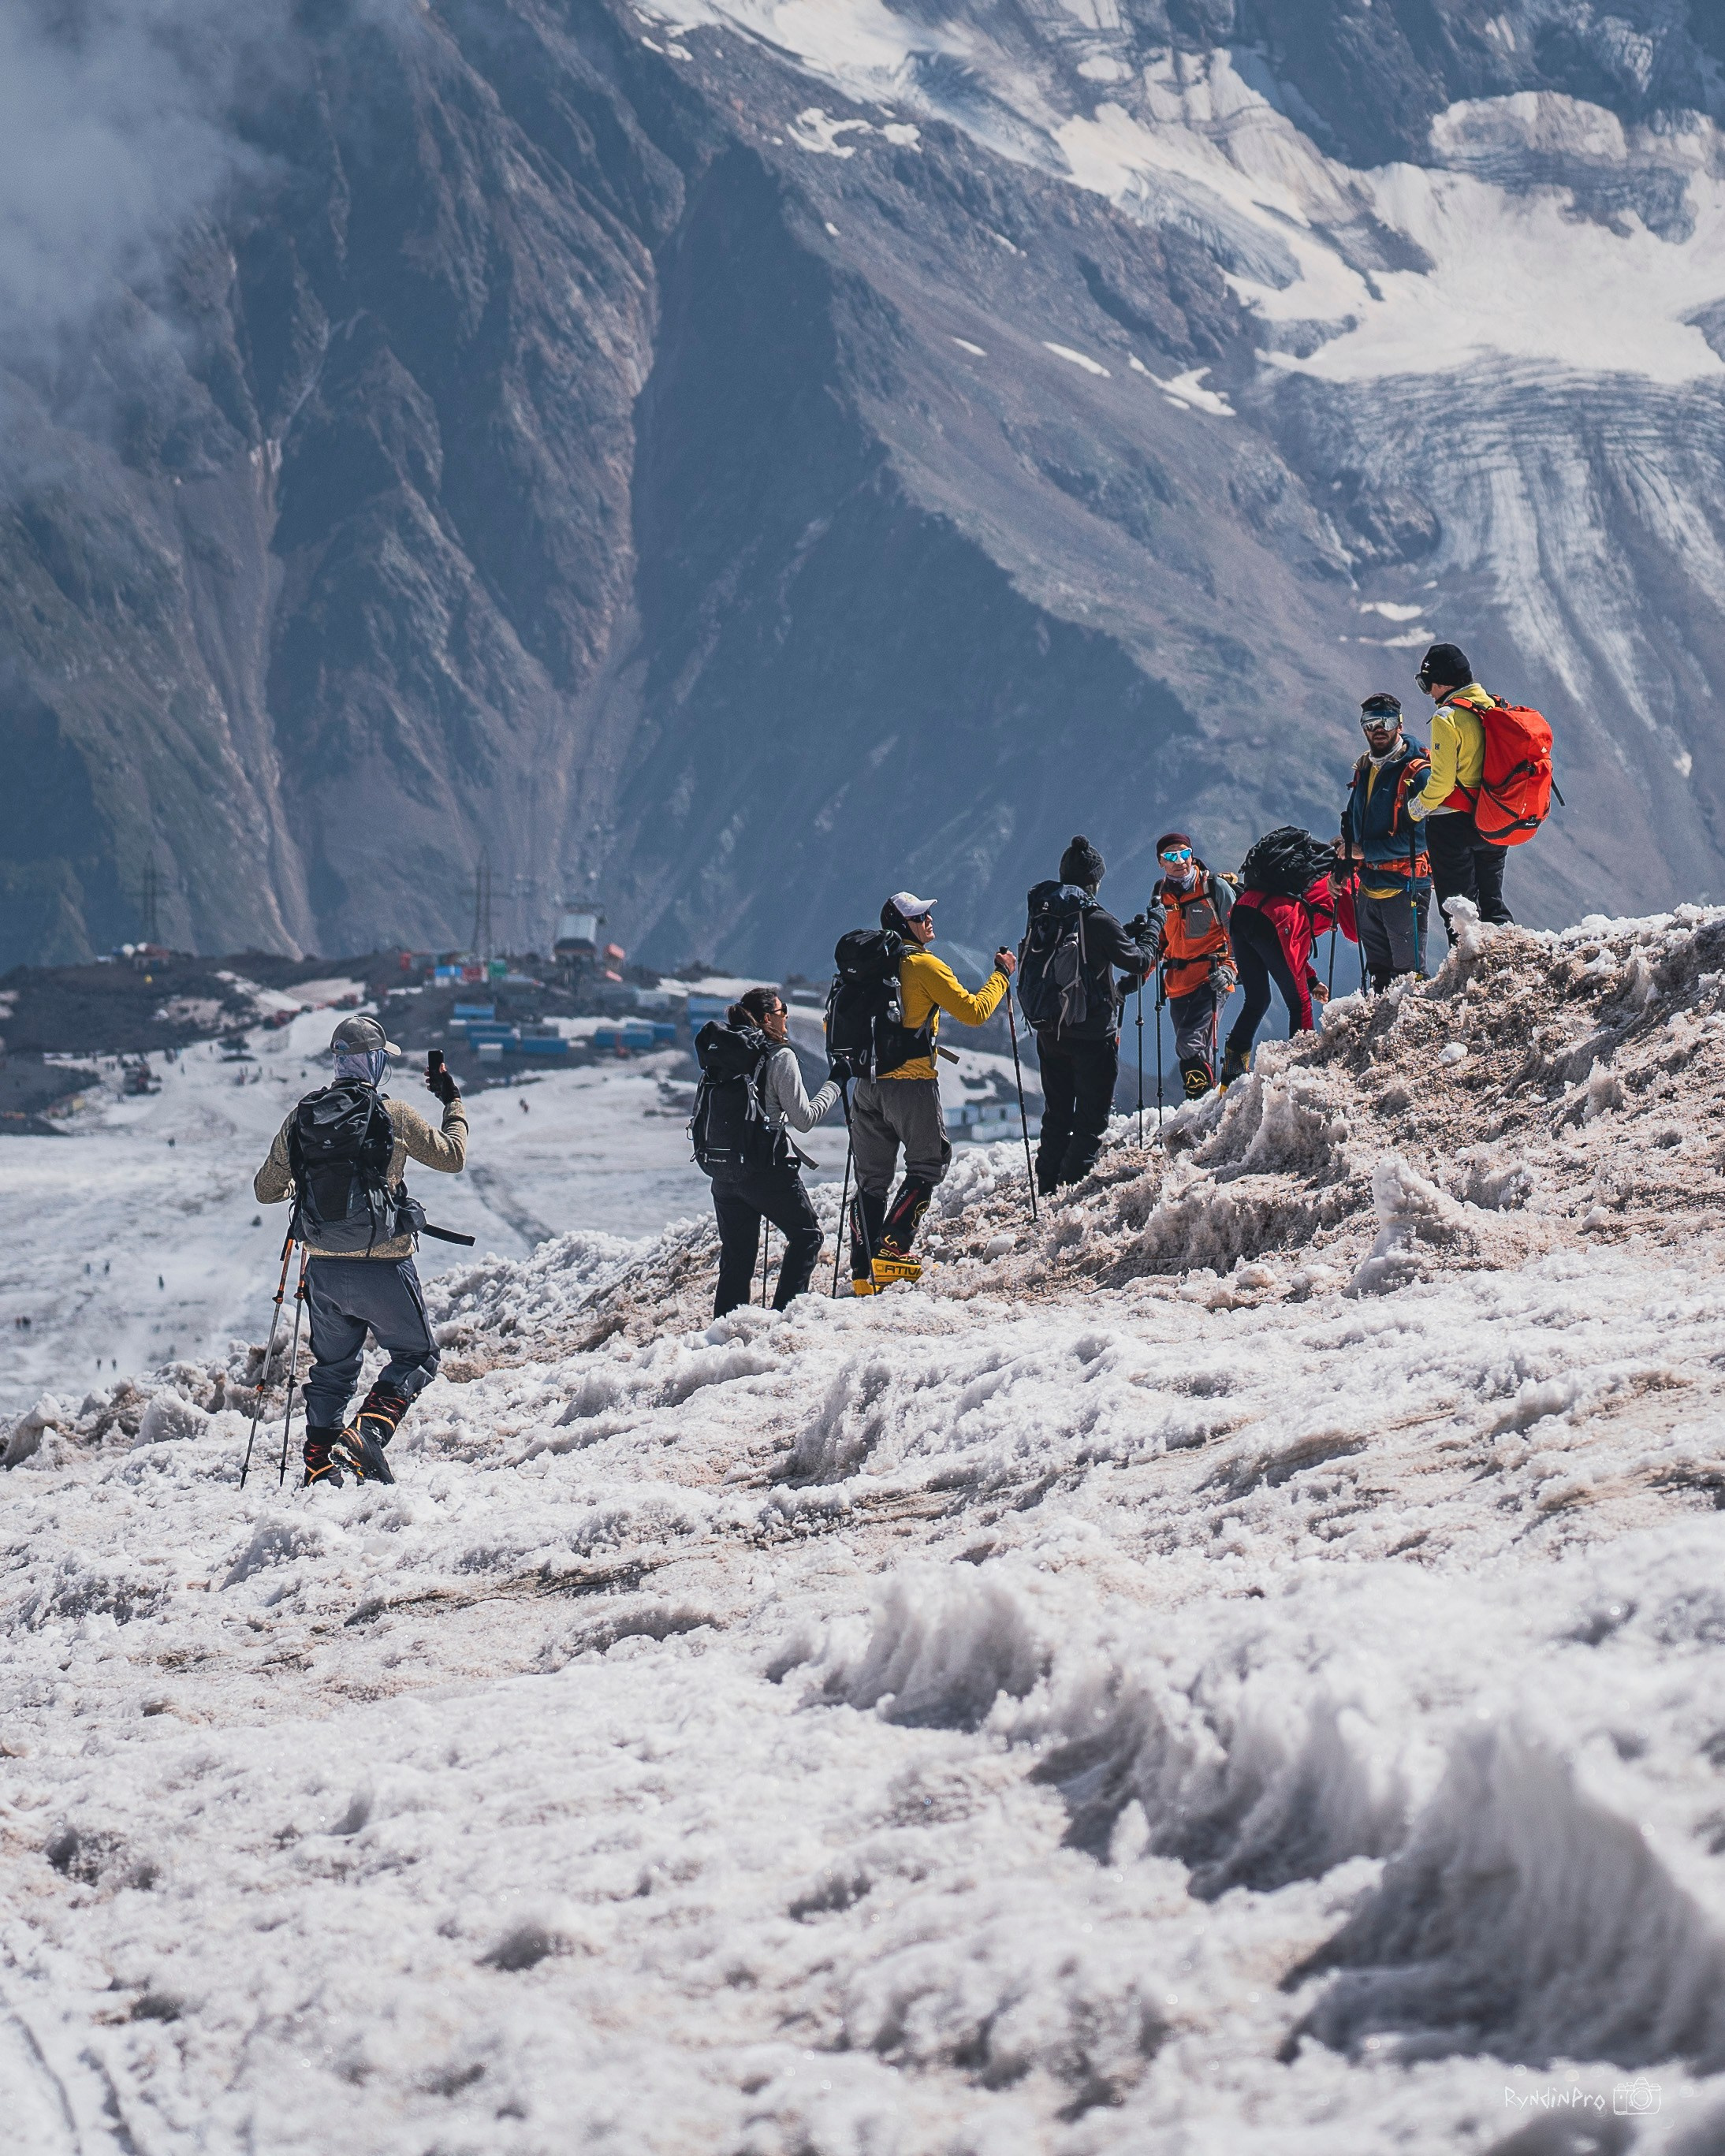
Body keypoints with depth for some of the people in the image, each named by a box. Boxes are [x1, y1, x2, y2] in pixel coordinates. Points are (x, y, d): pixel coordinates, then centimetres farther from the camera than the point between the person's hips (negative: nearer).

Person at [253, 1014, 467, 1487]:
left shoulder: (301, 1119, 3)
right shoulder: (393, 1116, -9)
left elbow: (266, 1191, 13)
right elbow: (452, 1157, 4)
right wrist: (454, 1106, 20)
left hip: (324, 1267, 4)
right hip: (382, 1266, -4)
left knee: (333, 1367, 20)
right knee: (416, 1357, 10)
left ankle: (319, 1464, 16)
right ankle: (367, 1432, -14)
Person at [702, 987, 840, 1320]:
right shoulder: (780, 1056, -9)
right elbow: (804, 1118, -8)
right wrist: (834, 1084, 3)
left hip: (723, 1172, 6)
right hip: (767, 1170, -6)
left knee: (736, 1255, 12)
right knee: (807, 1235, 10)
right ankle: (784, 1311, -2)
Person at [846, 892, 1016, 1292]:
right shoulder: (925, 966, -7)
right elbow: (974, 1012, -9)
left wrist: (844, 1064, 34)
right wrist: (1001, 975, 4)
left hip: (869, 1085, 6)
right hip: (912, 1084, -6)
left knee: (871, 1180, 9)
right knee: (927, 1167, 6)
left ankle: (864, 1272, 5)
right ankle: (892, 1250, -9)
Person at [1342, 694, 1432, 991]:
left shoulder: (1417, 772, -13)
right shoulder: (1364, 769, 11)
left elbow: (1419, 837, -21)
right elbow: (1351, 822, 22)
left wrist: (1364, 851, -18)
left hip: (1404, 888, -8)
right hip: (1369, 887, 8)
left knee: (1409, 974, -5)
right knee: (1379, 974, 17)